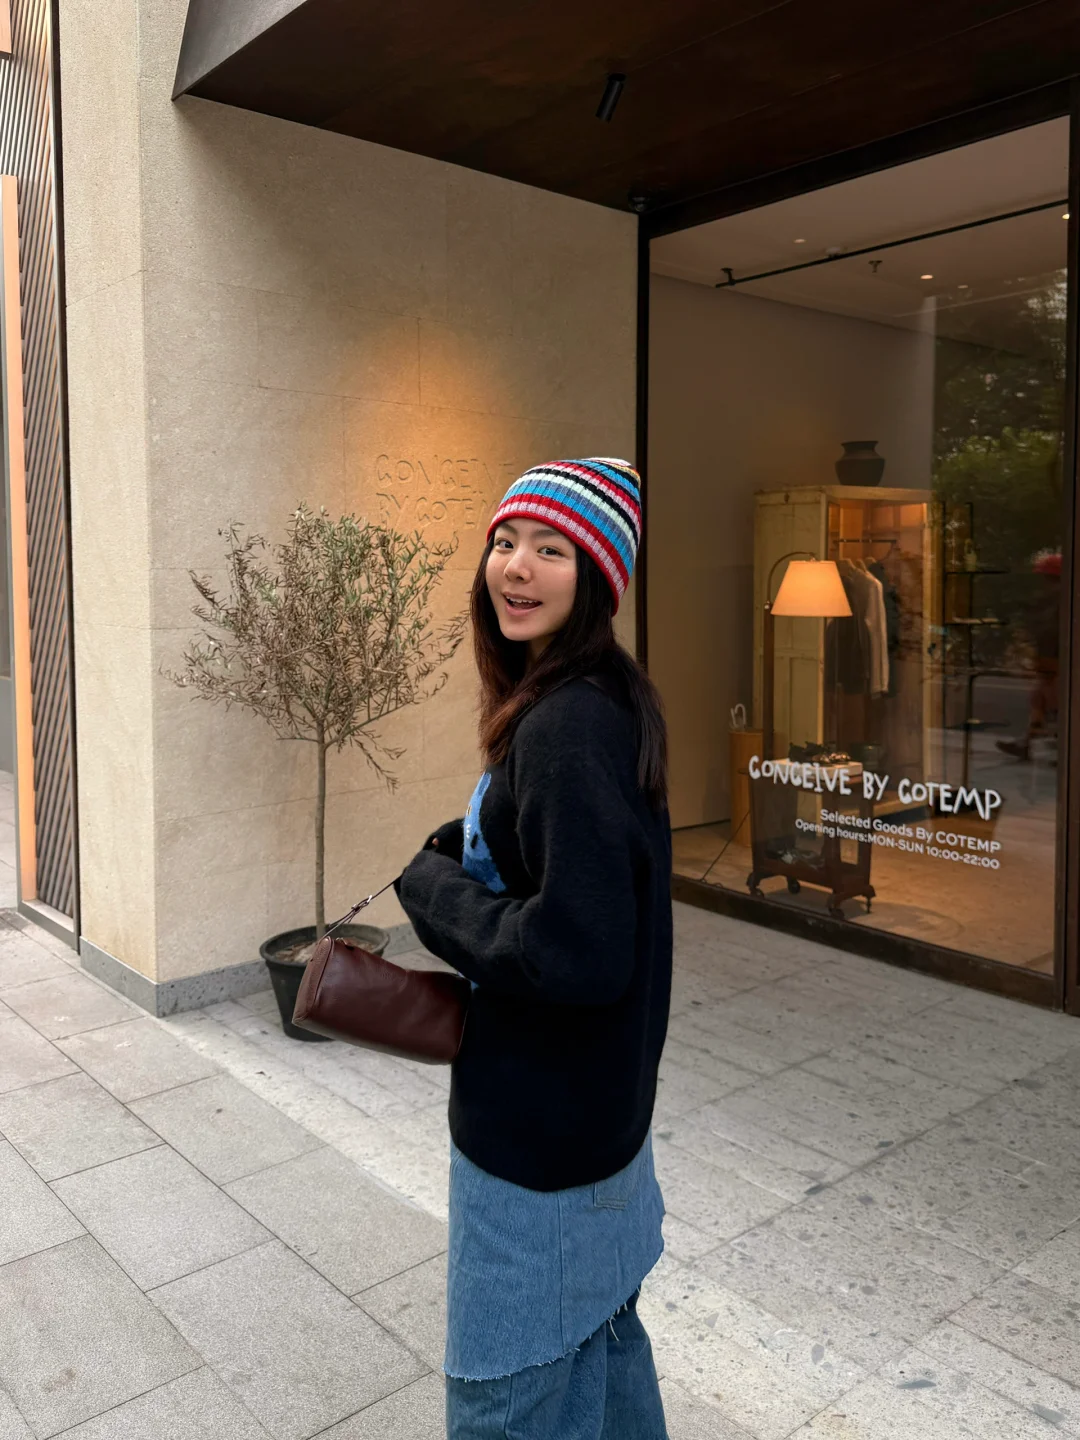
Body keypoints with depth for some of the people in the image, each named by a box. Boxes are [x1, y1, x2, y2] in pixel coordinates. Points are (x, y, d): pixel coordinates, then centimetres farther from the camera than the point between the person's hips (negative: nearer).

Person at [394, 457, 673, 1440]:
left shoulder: (567, 724, -26)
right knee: (599, 1337, 28)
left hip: (539, 1122, -9)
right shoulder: (608, 698, 4)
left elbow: (577, 953, -30)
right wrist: (456, 845, 1)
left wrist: (430, 888, -16)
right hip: (596, 1099, 9)